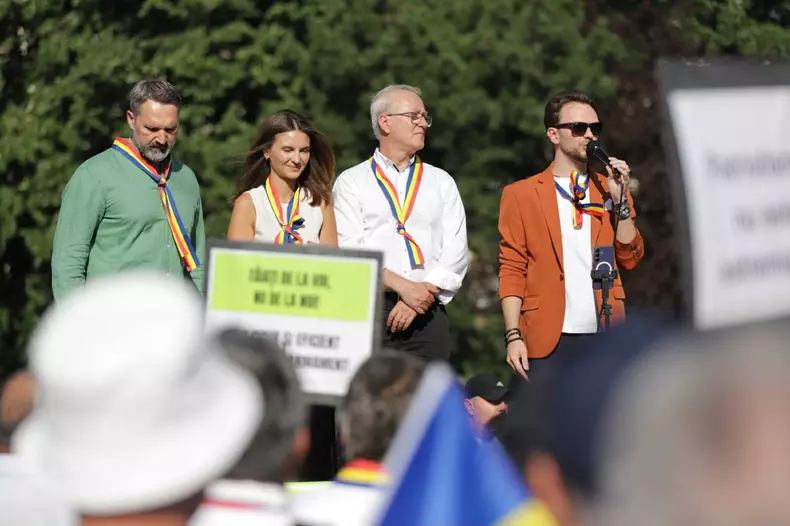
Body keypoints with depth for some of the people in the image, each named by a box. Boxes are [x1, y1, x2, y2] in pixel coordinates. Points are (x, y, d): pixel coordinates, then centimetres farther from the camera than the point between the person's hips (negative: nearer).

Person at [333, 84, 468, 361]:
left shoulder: (442, 182, 18)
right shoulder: (351, 182, 10)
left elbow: (456, 252, 7)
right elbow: (347, 249, -3)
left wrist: (421, 295, -8)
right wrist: (402, 286, -12)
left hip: (427, 316, 2)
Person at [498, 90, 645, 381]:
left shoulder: (609, 190, 14)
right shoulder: (521, 194, 6)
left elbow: (630, 259, 6)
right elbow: (511, 269, 2)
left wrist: (619, 199, -4)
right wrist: (513, 335, -8)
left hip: (604, 335, 2)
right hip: (549, 339, -2)